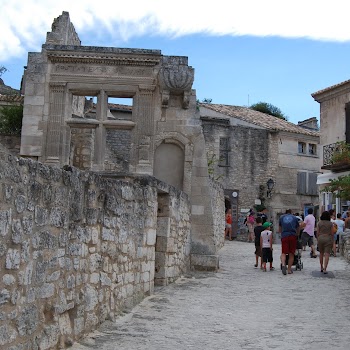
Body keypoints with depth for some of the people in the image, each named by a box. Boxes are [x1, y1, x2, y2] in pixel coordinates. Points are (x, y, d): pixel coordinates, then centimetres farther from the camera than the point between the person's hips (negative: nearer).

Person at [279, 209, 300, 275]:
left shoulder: (281, 217, 18)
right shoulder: (294, 218, 17)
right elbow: (297, 229, 26)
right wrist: (297, 235, 43)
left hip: (284, 236, 0)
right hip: (293, 236, 0)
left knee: (283, 253, -2)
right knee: (291, 254, 5)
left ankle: (283, 264, -28)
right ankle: (289, 269, 4)